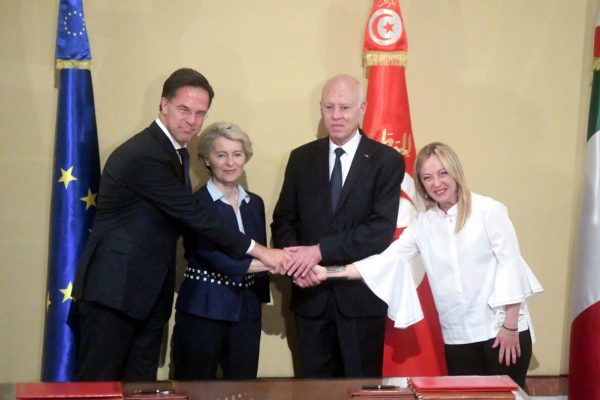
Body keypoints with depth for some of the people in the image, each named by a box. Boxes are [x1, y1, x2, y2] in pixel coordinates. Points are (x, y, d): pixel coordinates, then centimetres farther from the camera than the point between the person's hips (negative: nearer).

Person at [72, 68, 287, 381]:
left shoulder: (177, 152, 11)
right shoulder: (143, 155, -20)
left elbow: (187, 216, 13)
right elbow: (194, 214, -21)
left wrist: (248, 259, 5)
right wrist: (258, 251, -16)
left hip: (150, 290, 9)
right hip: (114, 288, -9)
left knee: (140, 384, 11)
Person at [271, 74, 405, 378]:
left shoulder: (387, 161, -4)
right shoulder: (302, 158, 8)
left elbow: (381, 229, -14)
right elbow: (283, 220, 8)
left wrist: (321, 250, -20)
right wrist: (295, 257, -14)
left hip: (361, 295, -3)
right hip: (312, 294, 3)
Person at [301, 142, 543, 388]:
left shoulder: (489, 211, -5)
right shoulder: (423, 224, 7)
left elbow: (510, 265, -7)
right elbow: (386, 261, 1)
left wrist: (510, 326, -12)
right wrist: (329, 274, -9)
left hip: (500, 330, -4)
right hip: (457, 337, 4)